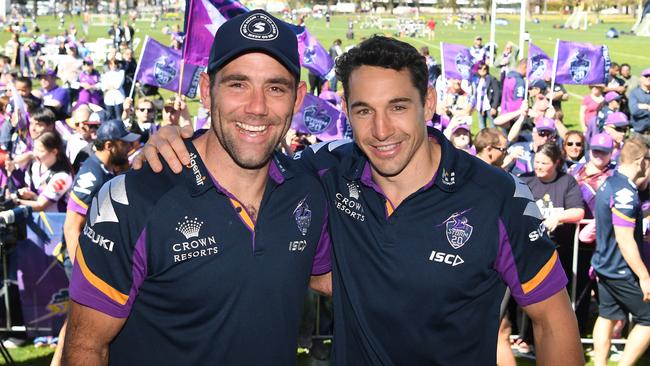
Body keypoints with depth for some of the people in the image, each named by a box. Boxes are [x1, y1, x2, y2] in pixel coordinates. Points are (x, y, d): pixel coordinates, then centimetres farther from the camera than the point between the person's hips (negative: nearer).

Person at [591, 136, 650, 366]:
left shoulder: (609, 182, 7)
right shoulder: (625, 192, -23)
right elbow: (625, 239, -25)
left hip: (604, 265, 9)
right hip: (622, 270, -9)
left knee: (607, 316, 14)